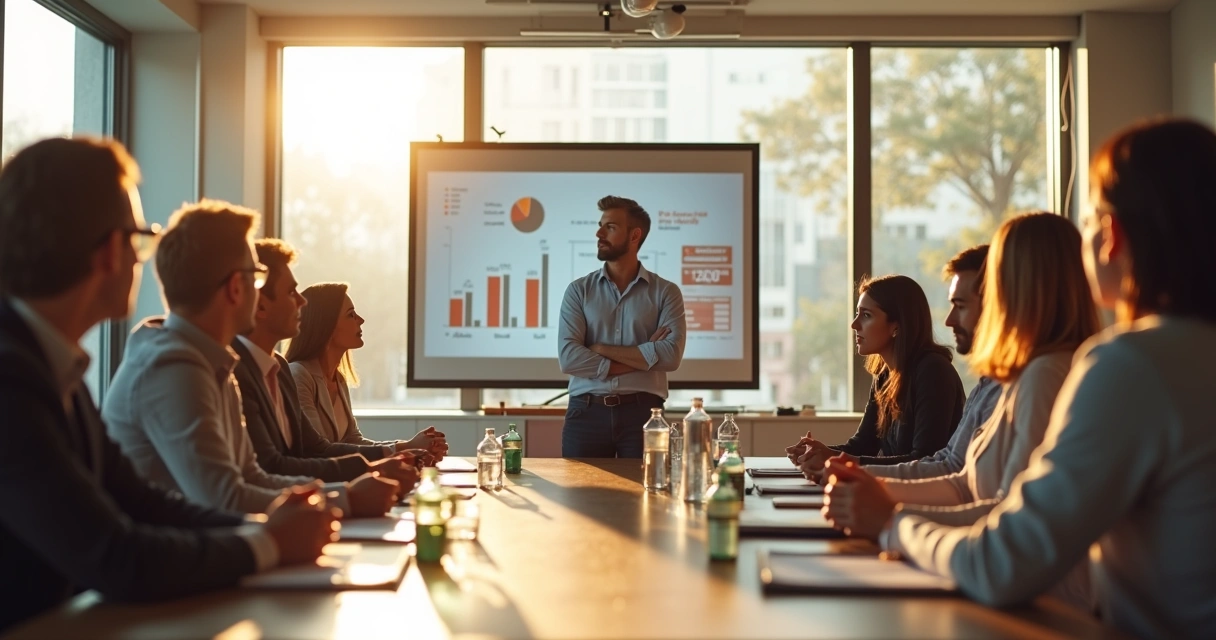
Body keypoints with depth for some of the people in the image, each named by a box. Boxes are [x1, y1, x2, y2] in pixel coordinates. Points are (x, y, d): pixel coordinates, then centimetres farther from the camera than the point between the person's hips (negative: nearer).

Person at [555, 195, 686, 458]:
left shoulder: (665, 292, 4)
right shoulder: (578, 291, 7)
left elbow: (670, 356, -11)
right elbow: (568, 357, -7)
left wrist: (602, 349, -9)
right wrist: (643, 358, -10)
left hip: (642, 412, -1)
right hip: (586, 412, 1)